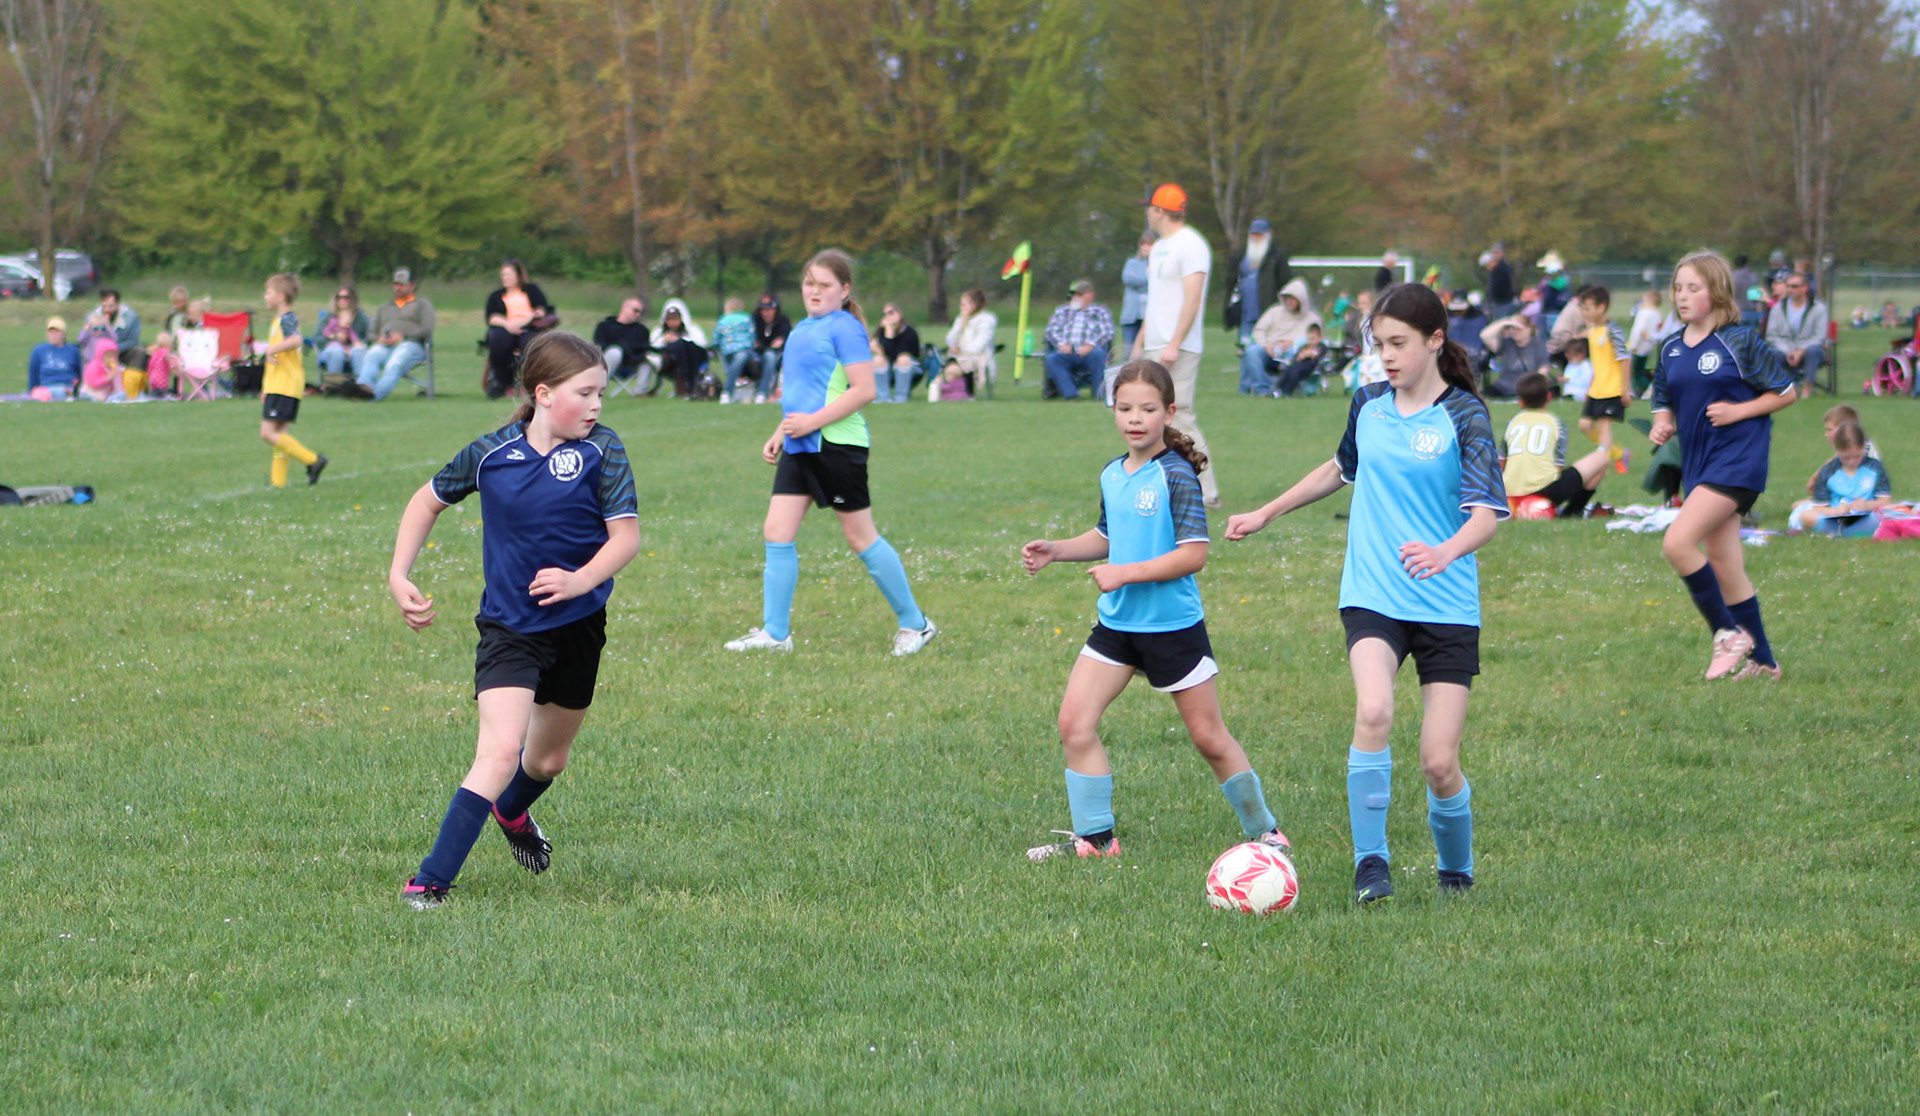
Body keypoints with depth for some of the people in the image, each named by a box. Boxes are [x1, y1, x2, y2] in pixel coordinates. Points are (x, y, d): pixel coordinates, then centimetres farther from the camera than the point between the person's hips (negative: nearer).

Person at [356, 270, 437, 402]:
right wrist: (379, 339, 0)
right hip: (383, 345, 4)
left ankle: (378, 394, -65)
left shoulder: (423, 304, 21)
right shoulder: (384, 309, 36)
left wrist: (402, 337, -9)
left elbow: (427, 329, 4)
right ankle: (365, 386, -64)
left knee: (394, 365, -38)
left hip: (410, 343, -4)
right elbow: (371, 332, 26)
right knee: (370, 357, -34)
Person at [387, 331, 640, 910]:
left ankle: (512, 812, 55)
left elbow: (627, 536, -13)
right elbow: (428, 501, 9)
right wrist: (399, 575, 0)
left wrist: (581, 580, -31)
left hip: (576, 625, 2)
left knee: (549, 758, 19)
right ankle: (431, 881, -18)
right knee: (500, 750, -20)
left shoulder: (602, 452, -9)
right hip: (507, 627, -2)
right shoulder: (491, 453, -7)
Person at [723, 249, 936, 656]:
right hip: (799, 449, 8)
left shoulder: (845, 328, -11)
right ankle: (775, 632, 4)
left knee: (860, 537, -1)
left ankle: (915, 624, 12)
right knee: (777, 532, 0)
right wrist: (780, 434, 20)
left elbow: (863, 390, -19)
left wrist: (812, 422, -21)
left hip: (838, 443, -8)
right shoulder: (802, 330, 16)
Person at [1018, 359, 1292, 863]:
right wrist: (1056, 549, 8)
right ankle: (1094, 837, 7)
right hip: (1116, 623, 7)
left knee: (1209, 737, 2)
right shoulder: (1112, 475, 7)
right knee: (1074, 721, -3)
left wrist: (1125, 573, -23)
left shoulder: (1176, 476, -15)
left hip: (1173, 627, -7)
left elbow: (1194, 554, -20)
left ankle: (1265, 832, 17)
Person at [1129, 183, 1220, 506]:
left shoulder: (1190, 245, -11)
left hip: (1178, 350, -10)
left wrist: (1174, 345, -26)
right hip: (1154, 348, 10)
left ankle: (1206, 492, -13)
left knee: (1178, 417, -14)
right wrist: (1139, 344, 24)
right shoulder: (1159, 247, 20)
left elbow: (1193, 299, -20)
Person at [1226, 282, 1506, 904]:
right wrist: (1267, 514, 34)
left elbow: (1488, 514, -18)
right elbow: (1343, 469, 28)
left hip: (1447, 605, -2)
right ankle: (1370, 860, -15)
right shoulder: (1369, 405, 6)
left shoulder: (1463, 416, -7)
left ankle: (1456, 871, 23)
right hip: (1373, 596, 2)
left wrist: (1445, 552, -39)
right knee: (1373, 710, -27)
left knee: (1439, 762, -5)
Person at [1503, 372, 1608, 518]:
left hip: (1510, 491, 4)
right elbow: (1559, 466, 7)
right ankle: (1572, 511, 11)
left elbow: (1501, 464, 21)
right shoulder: (1556, 424, 10)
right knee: (1601, 458, 10)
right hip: (1546, 488, -4)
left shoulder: (1512, 422, 18)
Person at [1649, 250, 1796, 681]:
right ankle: (1762, 661, 20)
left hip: (1736, 461, -7)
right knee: (1725, 569, 10)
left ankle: (1729, 633, -6)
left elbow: (1786, 392, -4)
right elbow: (1664, 401, 22)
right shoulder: (1671, 350, 10)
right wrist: (1661, 424, -1)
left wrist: (1737, 411, -15)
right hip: (1697, 463, 7)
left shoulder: (1741, 343, -8)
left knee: (1678, 543, -21)